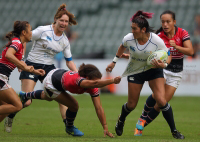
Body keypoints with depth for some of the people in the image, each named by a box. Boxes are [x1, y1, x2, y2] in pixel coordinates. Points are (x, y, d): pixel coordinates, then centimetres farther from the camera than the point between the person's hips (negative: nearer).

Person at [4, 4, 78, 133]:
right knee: (26, 101, -11)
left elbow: (69, 61, 11)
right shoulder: (43, 31, -12)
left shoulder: (65, 40, 5)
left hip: (49, 68, 5)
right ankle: (9, 117, 18)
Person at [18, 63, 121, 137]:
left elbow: (99, 108, -30)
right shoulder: (78, 80, -48)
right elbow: (94, 83, -70)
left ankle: (25, 95, 69)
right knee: (74, 106, -15)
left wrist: (105, 128, -36)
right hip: (50, 83, -7)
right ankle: (69, 128, 19)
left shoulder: (93, 89, -28)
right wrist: (112, 80, -78)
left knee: (47, 97, 38)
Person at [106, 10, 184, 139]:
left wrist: (164, 64, -33)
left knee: (161, 101, -17)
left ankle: (174, 131, -4)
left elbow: (168, 56, -12)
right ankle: (121, 121, 42)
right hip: (135, 72, 2)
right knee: (132, 104, 8)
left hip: (154, 70, -2)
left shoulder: (157, 41, -27)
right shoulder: (128, 39, -20)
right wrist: (114, 62, 13)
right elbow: (122, 47, 5)